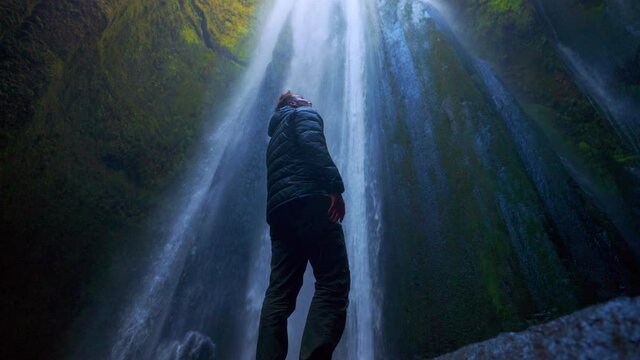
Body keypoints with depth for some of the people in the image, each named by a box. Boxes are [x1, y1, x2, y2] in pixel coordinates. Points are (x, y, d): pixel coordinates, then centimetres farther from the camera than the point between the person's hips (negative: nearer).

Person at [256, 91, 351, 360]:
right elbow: (313, 144, -8)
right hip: (307, 201, -8)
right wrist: (335, 186, -18)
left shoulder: (277, 135, 38)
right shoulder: (304, 114, 15)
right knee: (334, 283, -14)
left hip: (279, 210, 8)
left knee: (279, 292, 0)